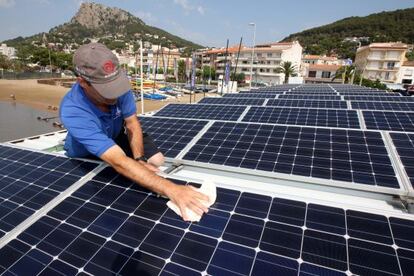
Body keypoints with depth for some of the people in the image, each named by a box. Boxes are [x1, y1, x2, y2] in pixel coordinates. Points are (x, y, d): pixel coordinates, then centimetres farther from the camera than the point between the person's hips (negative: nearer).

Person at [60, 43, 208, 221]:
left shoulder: (117, 83, -31)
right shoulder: (72, 112, -44)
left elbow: (132, 124, -15)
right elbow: (119, 162, -52)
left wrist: (139, 159, -30)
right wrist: (170, 189, -58)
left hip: (115, 137, 3)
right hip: (84, 157, -2)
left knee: (157, 161, -8)